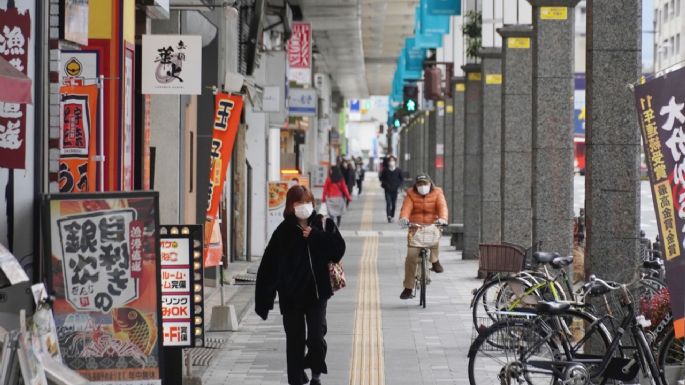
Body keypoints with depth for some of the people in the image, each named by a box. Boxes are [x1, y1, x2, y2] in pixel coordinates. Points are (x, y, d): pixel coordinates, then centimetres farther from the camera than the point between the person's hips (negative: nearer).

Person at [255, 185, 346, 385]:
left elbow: (338, 249, -6)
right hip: (291, 295, 0)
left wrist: (315, 236, -15)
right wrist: (264, 299, -8)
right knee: (295, 340, 6)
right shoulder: (284, 231, -4)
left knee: (316, 336, -6)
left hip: (317, 292, 0)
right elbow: (269, 265, -5)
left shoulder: (323, 225, 1)